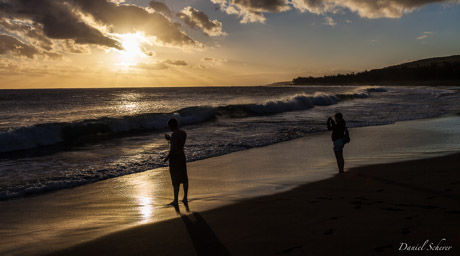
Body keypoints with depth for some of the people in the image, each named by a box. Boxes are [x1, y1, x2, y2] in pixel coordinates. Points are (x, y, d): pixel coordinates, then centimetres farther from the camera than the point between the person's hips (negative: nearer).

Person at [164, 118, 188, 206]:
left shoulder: (174, 134, -21)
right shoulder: (184, 133, 5)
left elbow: (173, 148, -25)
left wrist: (167, 157, -12)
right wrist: (170, 139, 19)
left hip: (174, 158, -8)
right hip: (182, 156, 8)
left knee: (175, 180, -1)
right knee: (184, 178, 15)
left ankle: (175, 201, 6)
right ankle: (185, 198, 23)